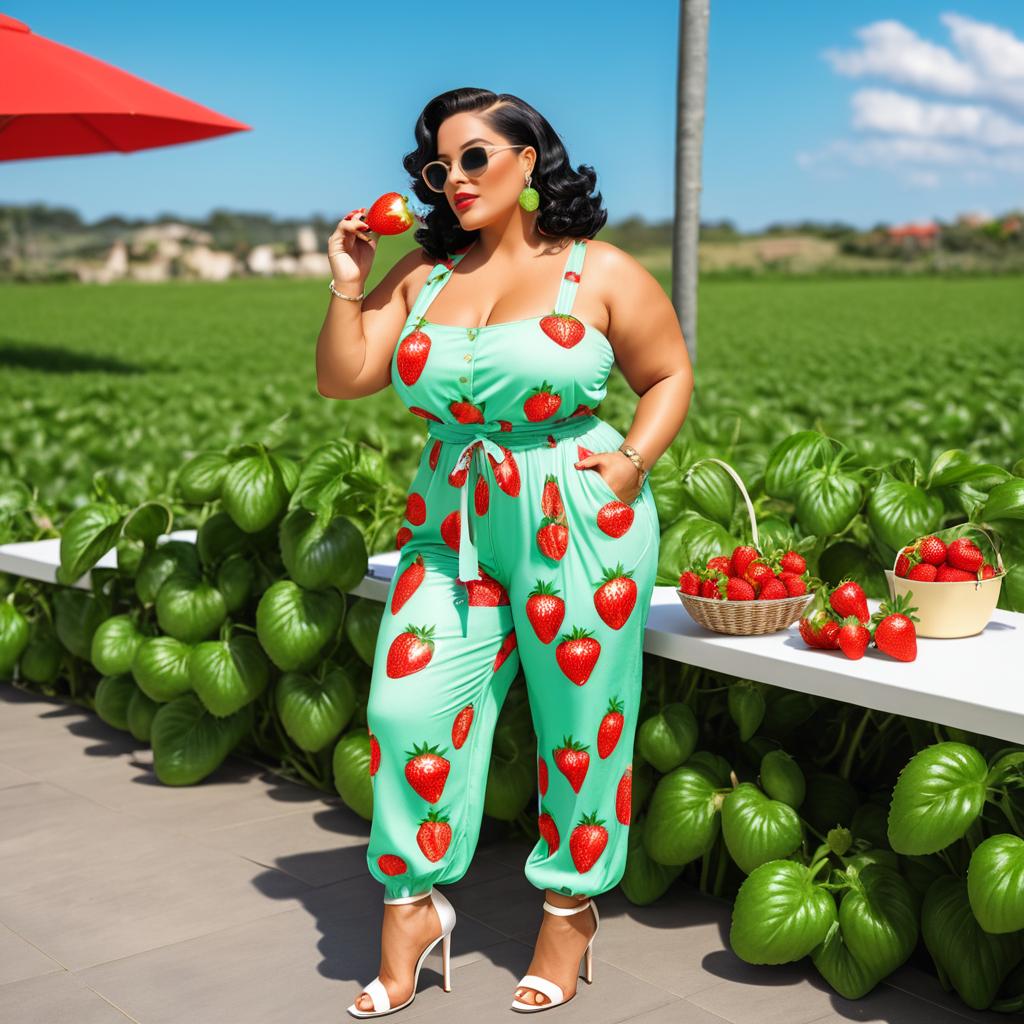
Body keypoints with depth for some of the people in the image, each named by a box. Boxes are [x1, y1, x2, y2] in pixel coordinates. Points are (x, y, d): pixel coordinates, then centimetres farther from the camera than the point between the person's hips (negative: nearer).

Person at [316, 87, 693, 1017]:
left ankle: (571, 909, 25)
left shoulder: (601, 273, 0)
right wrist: (348, 287, -4)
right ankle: (412, 909, 15)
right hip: (451, 522, 4)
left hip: (578, 522, -3)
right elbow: (343, 380, 7)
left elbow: (669, 375, 6)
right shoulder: (422, 274, 9)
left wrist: (633, 460, -9)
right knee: (409, 704, -3)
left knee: (579, 721, 5)